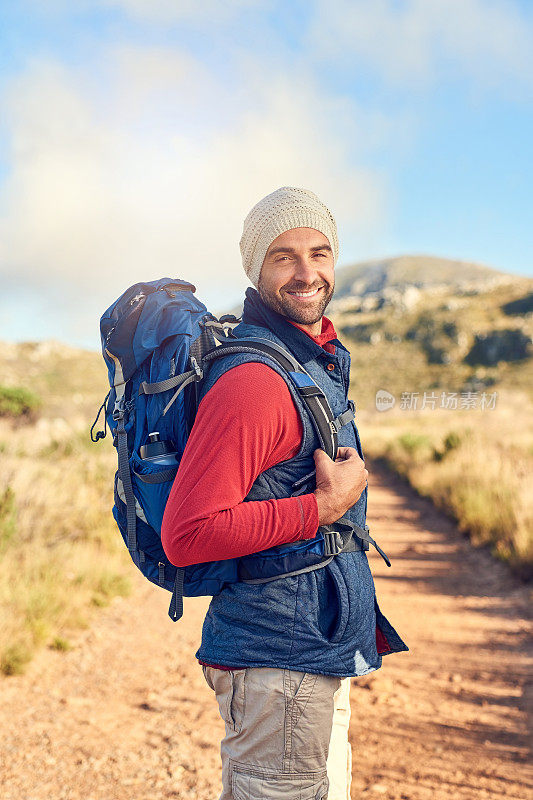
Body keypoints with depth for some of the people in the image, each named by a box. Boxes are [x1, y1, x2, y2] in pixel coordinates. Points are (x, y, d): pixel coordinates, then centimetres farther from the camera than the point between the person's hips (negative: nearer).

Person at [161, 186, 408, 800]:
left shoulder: (321, 358, 10)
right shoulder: (253, 378, -22)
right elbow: (186, 537, -27)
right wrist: (326, 506, -22)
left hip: (322, 657, 10)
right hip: (278, 665, -10)